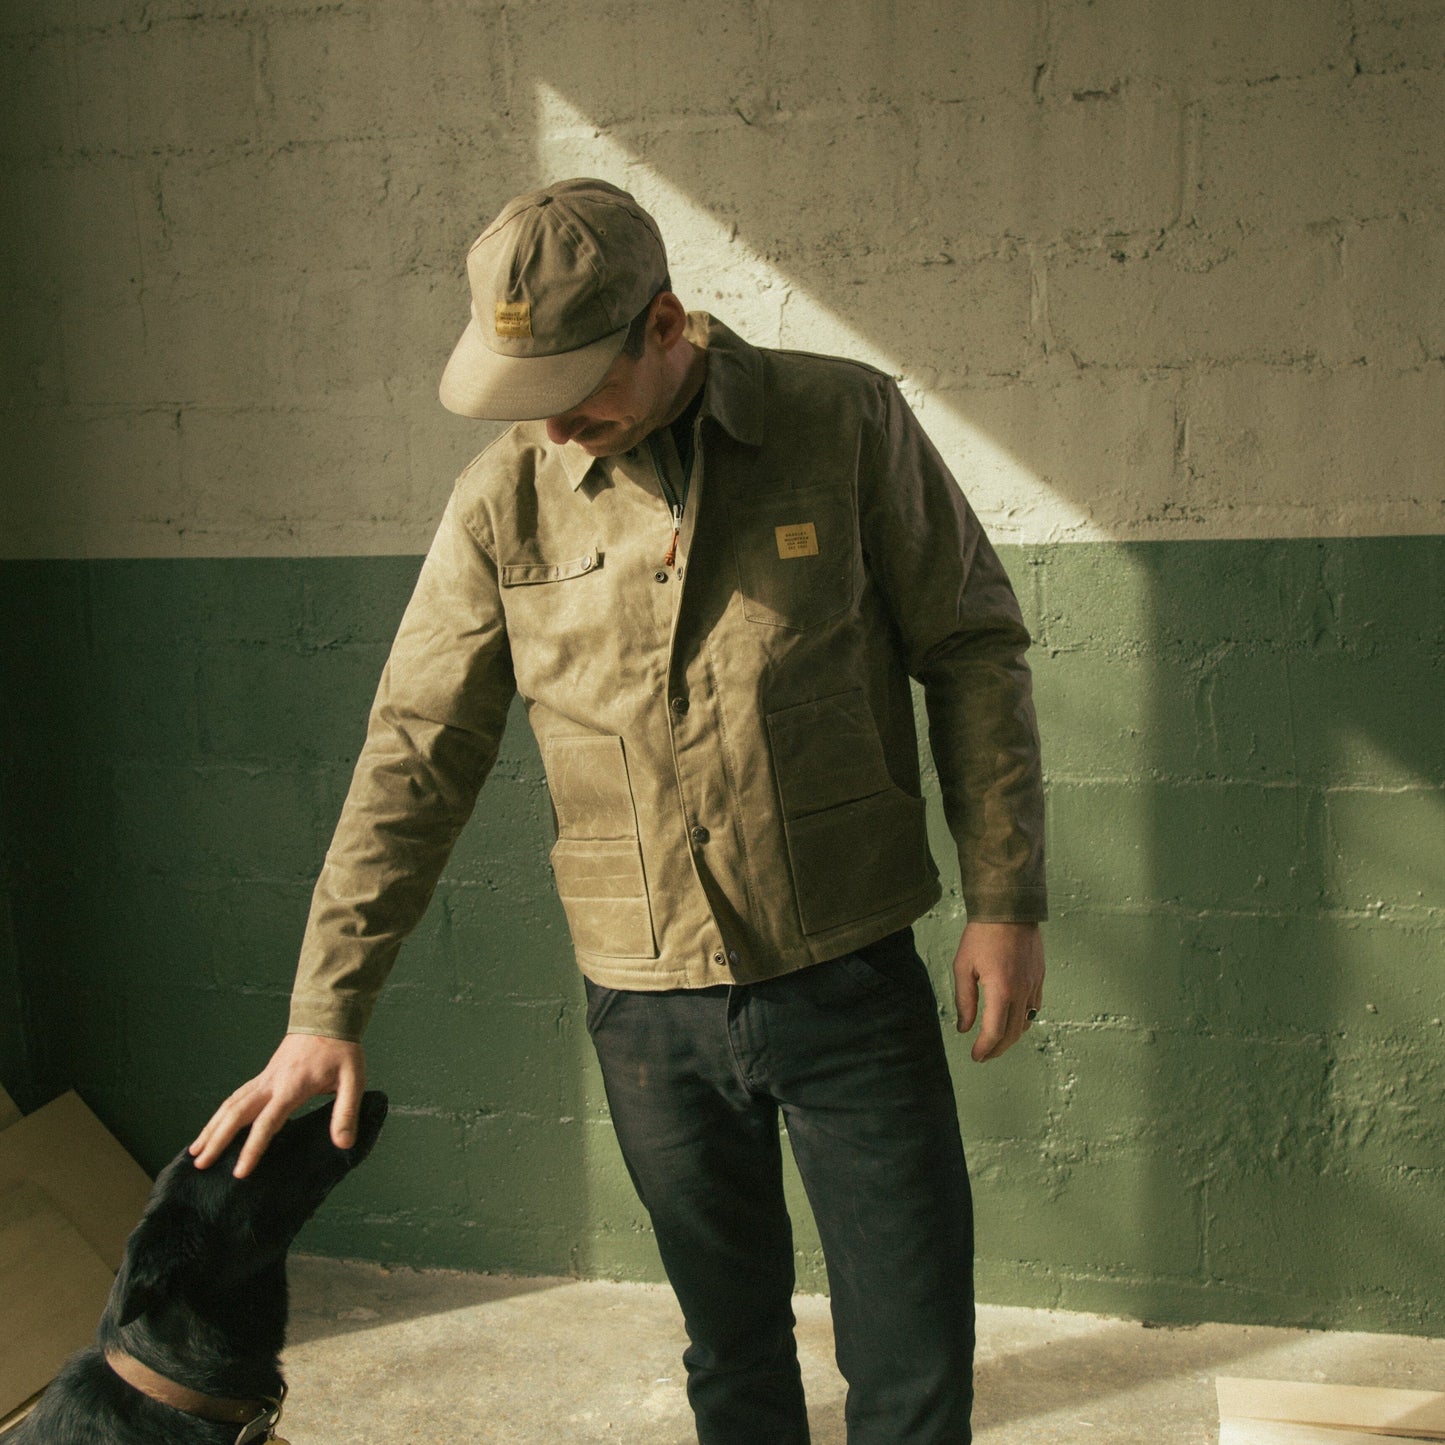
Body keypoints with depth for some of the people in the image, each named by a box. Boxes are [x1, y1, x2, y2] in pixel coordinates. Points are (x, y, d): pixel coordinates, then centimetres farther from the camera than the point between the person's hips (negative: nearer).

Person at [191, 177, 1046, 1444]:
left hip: (851, 977, -1)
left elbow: (972, 650, -1)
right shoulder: (506, 500, -2)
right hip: (650, 1008, 2)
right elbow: (417, 757, 0)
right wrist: (325, 1014, -2)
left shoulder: (846, 424, -7)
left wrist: (1005, 901, -6)